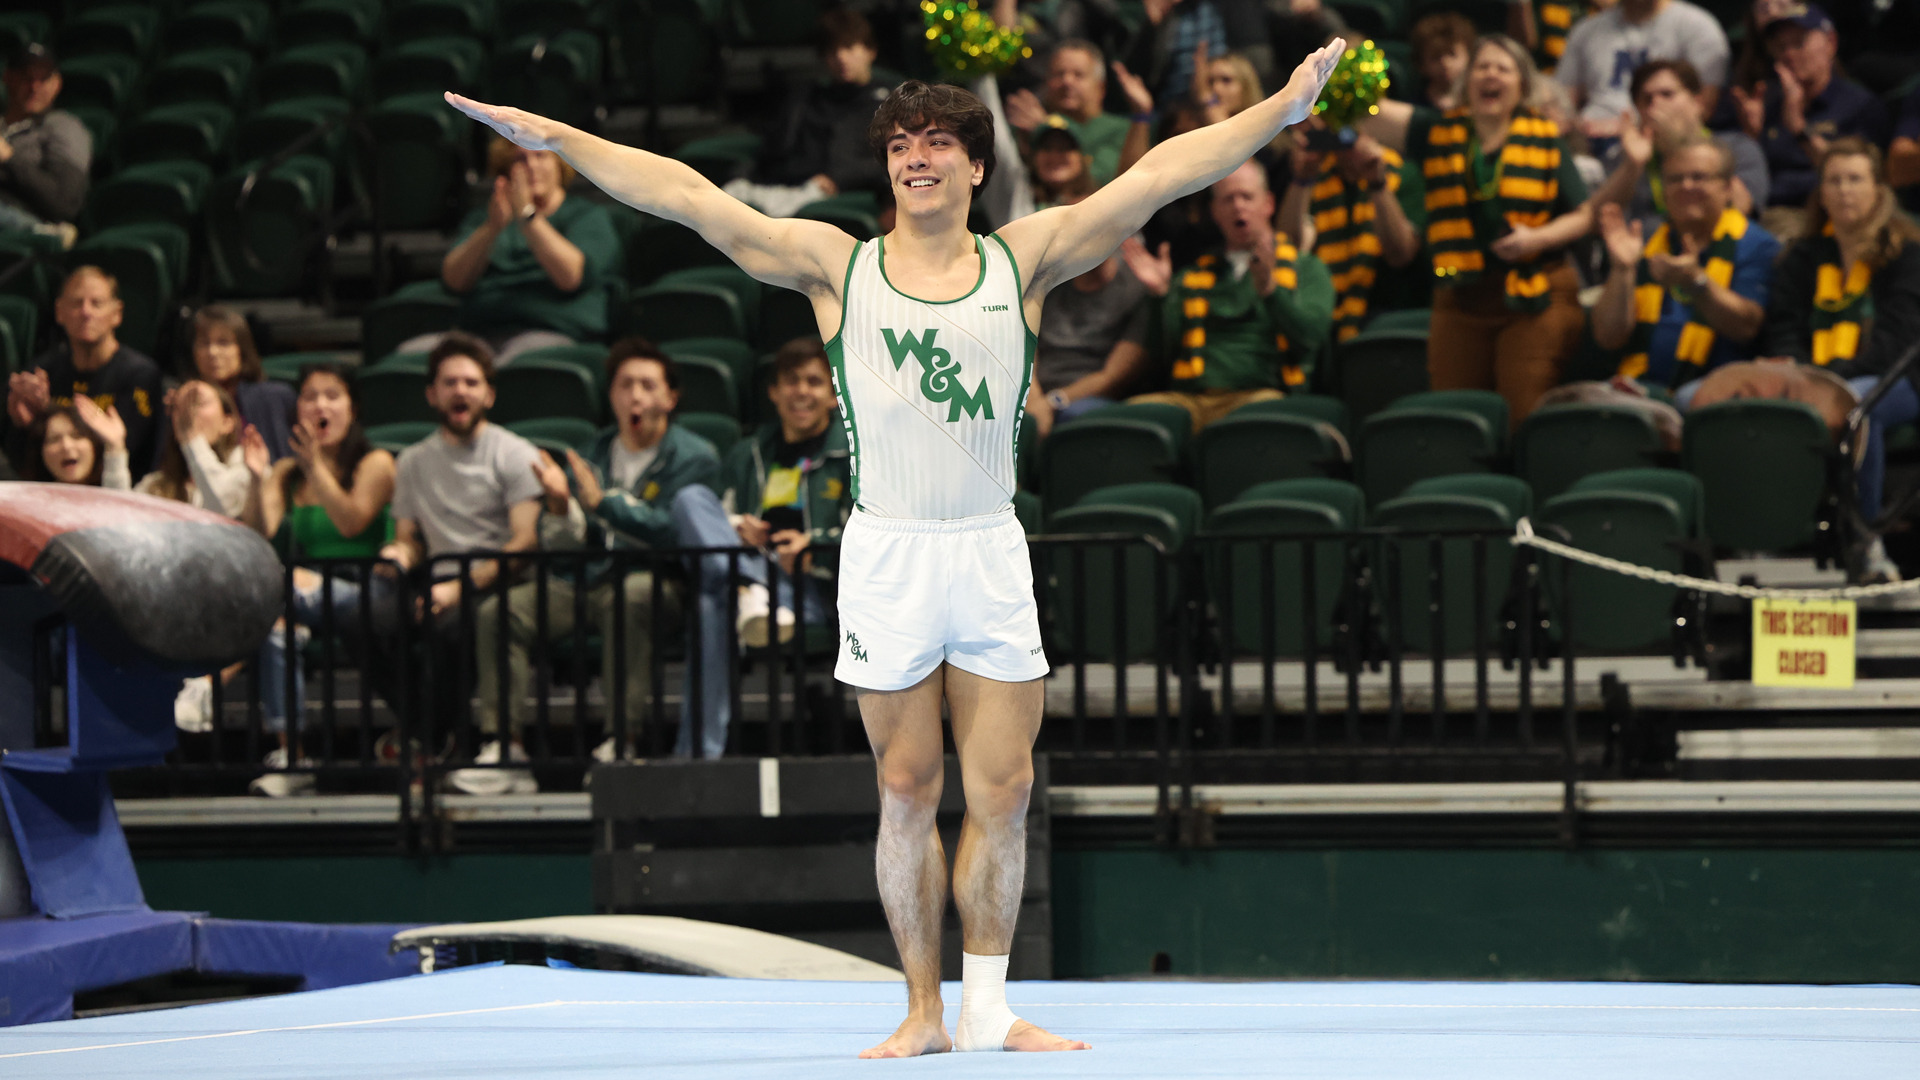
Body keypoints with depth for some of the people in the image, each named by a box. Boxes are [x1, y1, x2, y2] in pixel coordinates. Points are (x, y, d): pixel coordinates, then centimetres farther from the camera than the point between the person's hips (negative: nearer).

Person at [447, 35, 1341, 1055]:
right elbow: (686, 195, 0)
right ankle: (925, 1010, 10)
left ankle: (989, 1006, 10)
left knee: (1003, 791, 0)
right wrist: (552, 137, -4)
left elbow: (1158, 174, 3)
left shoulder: (1025, 259, 6)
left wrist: (1282, 108, -1)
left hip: (993, 550, 1)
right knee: (906, 793, 2)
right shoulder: (836, 266, 4)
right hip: (887, 552, -1)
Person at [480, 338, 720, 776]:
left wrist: (602, 500, -15)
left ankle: (620, 741, -41)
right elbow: (565, 545, 15)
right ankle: (503, 746, -21)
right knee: (498, 612, -17)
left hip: (654, 579, -5)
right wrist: (559, 505, -6)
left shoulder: (693, 457, 3)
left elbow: (671, 530, -13)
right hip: (589, 577, 5)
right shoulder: (596, 453, 19)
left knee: (627, 597, -41)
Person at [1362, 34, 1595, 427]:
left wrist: (1537, 238, -10)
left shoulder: (1545, 140, 6)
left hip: (1533, 295, -2)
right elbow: (1375, 113, -4)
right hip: (1460, 302, 2)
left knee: (1526, 418, -11)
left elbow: (1584, 215, 8)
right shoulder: (1438, 133, 10)